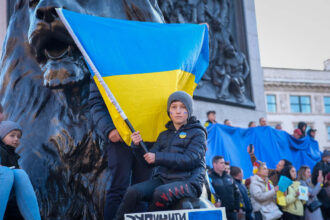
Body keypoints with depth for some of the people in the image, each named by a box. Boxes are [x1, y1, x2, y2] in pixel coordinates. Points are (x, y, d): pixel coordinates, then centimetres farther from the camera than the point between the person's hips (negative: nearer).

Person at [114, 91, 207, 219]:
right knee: (133, 192, -22)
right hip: (162, 179, 5)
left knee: (161, 193, -36)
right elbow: (150, 161, 17)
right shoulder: (164, 135, 23)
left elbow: (190, 160, -10)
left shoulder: (197, 133, 6)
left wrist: (158, 157, -14)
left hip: (188, 181, -5)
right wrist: (139, 145, -2)